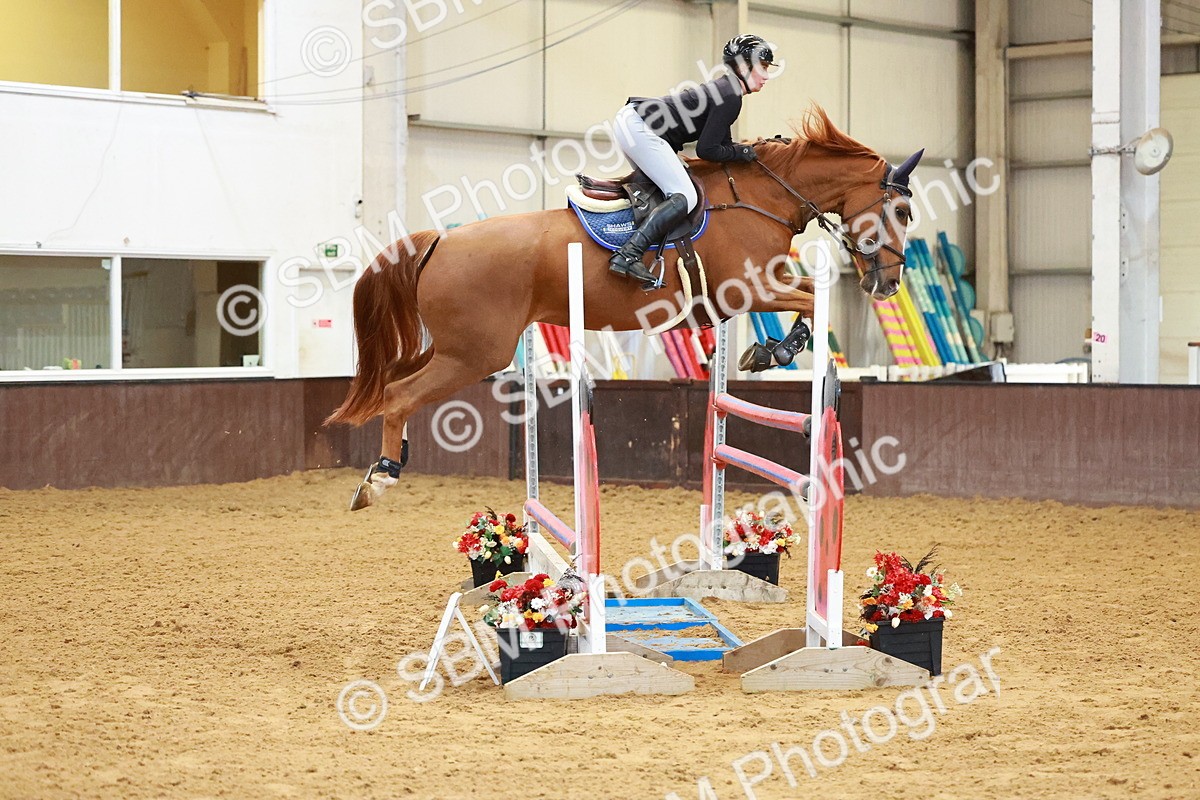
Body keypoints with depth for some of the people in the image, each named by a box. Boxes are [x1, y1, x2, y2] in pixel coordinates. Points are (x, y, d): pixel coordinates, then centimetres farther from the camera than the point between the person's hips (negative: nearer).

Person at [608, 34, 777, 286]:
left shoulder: (724, 89, 19)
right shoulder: (731, 98, -11)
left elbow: (722, 144, 22)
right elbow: (706, 150, -14)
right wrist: (744, 153, -2)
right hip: (641, 130, -10)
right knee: (685, 197, -16)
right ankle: (627, 255, -26)